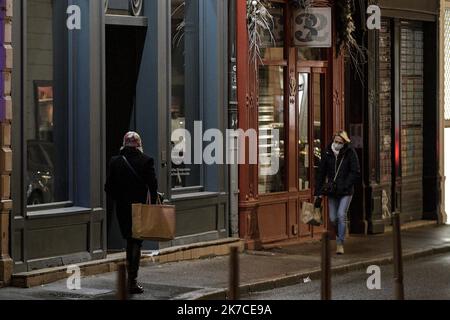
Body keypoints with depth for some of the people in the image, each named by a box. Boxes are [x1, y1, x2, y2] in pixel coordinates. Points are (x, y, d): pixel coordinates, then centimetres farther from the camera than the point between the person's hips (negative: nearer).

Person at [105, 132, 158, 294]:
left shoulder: (115, 162, -1)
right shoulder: (146, 160, -7)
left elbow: (109, 187, -1)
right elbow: (153, 185, -10)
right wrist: (153, 203, 1)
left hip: (122, 208, 2)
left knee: (129, 241, 20)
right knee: (136, 242, 3)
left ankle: (131, 278, 25)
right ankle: (132, 281, -4)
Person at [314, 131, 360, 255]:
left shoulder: (350, 153, -8)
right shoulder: (327, 153, -1)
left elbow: (356, 173, -8)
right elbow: (321, 174, 3)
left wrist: (344, 186, -16)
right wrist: (318, 193, 1)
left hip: (346, 191, -3)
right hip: (332, 191, 3)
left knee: (341, 215, -14)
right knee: (333, 218, 5)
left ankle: (340, 244, -5)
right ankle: (340, 235, 33)